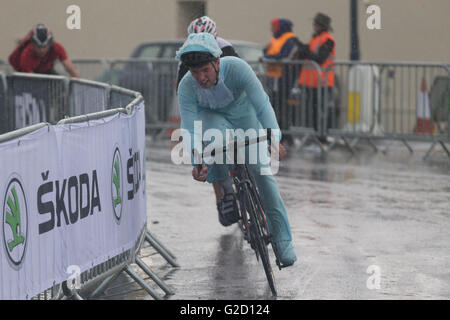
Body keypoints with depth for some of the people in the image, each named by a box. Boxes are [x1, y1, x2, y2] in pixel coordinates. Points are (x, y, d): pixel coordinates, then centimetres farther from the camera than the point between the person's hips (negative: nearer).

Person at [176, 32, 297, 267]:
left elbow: (262, 104, -39)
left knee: (262, 171, -8)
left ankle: (282, 239, 0)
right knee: (215, 137, -36)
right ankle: (227, 189, -9)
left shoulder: (237, 68, -36)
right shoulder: (186, 87, -31)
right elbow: (189, 127, -34)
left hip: (242, 112, 0)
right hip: (211, 115, 0)